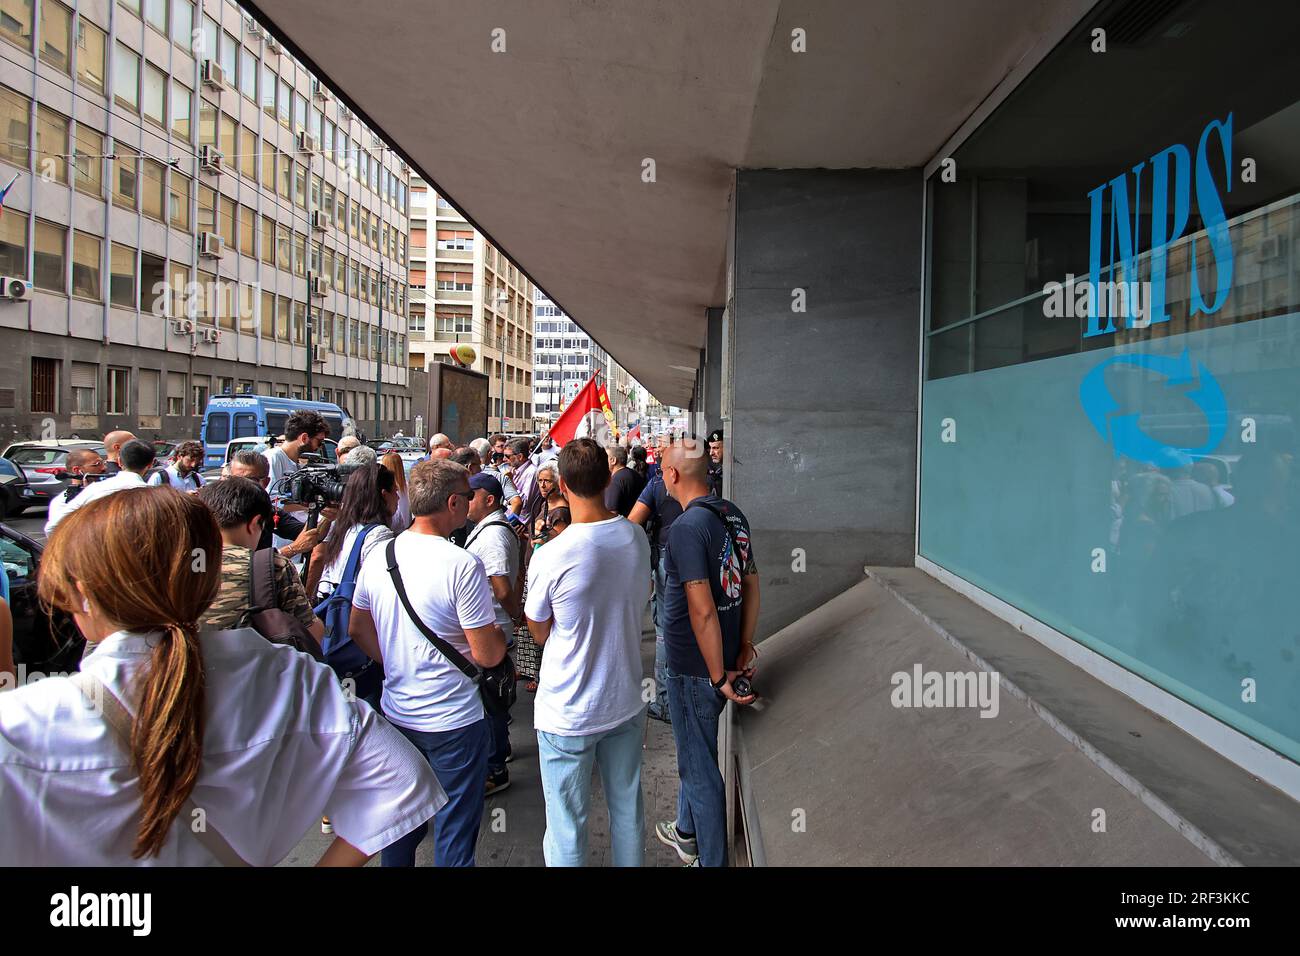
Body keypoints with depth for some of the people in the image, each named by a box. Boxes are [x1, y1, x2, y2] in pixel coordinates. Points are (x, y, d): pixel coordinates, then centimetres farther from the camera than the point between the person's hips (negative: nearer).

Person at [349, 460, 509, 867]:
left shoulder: (377, 557, -3)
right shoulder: (463, 565, -22)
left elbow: (359, 629, 12)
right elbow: (488, 655, -19)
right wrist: (499, 631, 1)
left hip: (396, 714, 6)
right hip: (454, 720, -6)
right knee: (454, 831, 11)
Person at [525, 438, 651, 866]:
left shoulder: (550, 558, -24)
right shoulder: (637, 539, -8)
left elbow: (539, 633, -7)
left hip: (567, 715, -5)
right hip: (626, 702, 5)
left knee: (567, 827, 13)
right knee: (628, 810, 22)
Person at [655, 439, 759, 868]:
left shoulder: (686, 527, -24)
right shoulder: (733, 514, 2)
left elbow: (702, 611, -26)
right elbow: (751, 583, 8)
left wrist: (719, 677, -18)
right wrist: (745, 648, 13)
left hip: (695, 667, -9)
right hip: (723, 658, 9)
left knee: (699, 767, 9)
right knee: (694, 751, 27)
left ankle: (712, 858, 26)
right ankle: (686, 832, 48)